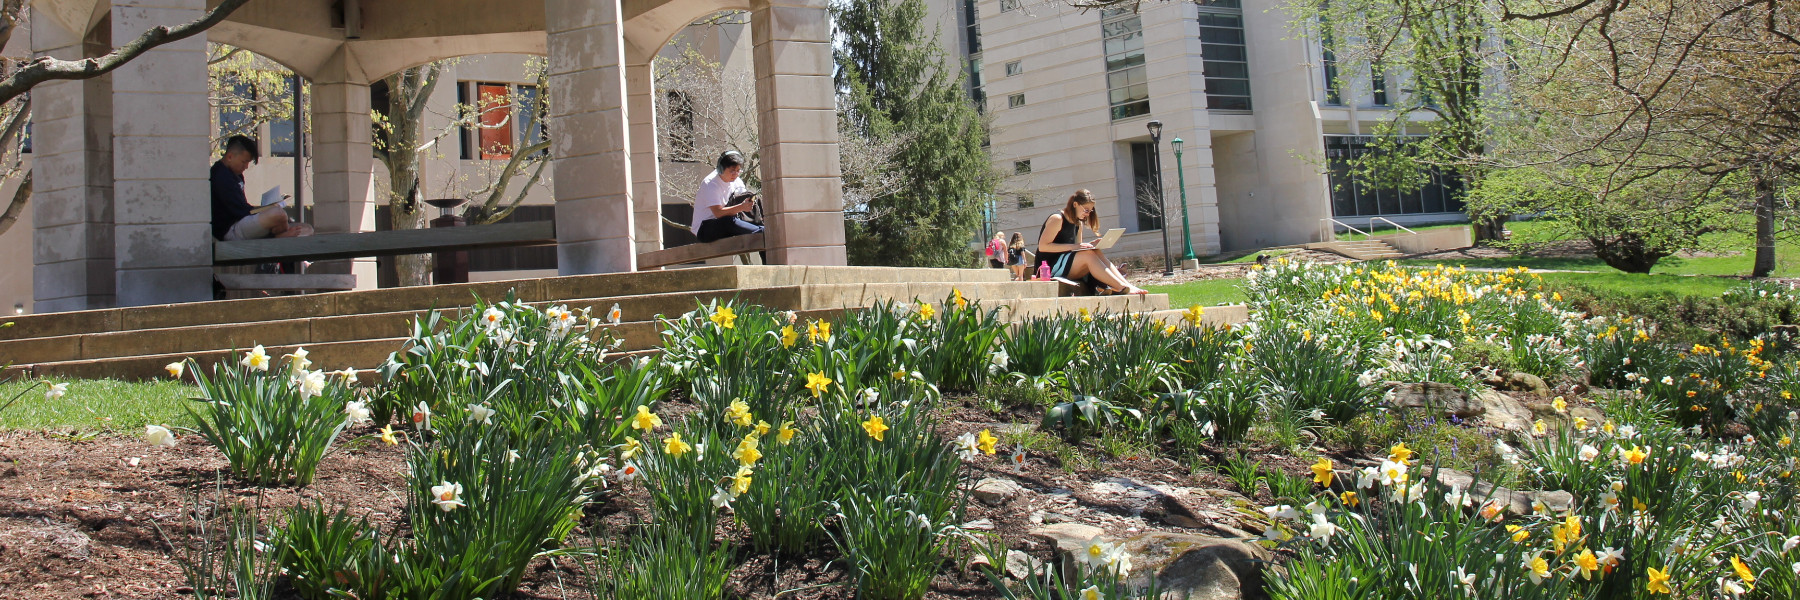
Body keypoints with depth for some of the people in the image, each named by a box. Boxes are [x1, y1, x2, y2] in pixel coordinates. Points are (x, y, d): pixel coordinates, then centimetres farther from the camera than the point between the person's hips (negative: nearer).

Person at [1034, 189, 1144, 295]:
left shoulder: (1078, 224, 18)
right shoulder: (1057, 219, -8)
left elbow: (1078, 250, 17)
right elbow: (1042, 246, -16)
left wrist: (1090, 245, -5)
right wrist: (1072, 246, -21)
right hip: (1050, 269, -8)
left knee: (1097, 254, -16)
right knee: (1088, 255, -27)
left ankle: (1127, 285, -29)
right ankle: (1123, 288, -35)